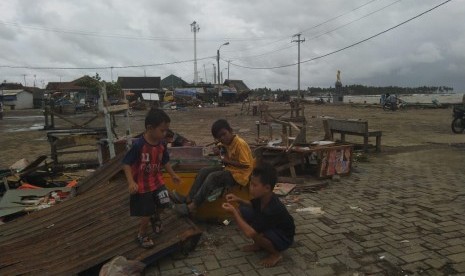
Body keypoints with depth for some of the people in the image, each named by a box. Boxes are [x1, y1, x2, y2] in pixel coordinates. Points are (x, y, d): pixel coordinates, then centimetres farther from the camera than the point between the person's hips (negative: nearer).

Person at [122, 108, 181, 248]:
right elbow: (126, 163, -21)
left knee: (164, 203, -5)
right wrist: (131, 182, -29)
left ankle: (155, 216, 30)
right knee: (146, 213, 4)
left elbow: (165, 161, 10)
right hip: (141, 184, -5)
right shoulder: (138, 145, -26)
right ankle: (142, 235, 32)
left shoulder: (162, 144, -6)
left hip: (157, 181, 5)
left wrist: (173, 175, 14)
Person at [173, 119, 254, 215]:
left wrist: (228, 161, -18)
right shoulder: (227, 142, 6)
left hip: (239, 174, -9)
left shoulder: (240, 144, -20)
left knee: (212, 177, -27)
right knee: (204, 171, -3)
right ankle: (188, 199, -9)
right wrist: (222, 153, 0)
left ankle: (192, 207, -26)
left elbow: (246, 165, -22)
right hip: (229, 169, 9)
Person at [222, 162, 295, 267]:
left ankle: (276, 254, -7)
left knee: (254, 233, -37)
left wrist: (233, 212, -32)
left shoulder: (273, 209, -38)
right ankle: (259, 244, 10)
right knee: (240, 211, -6)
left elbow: (249, 233, -41)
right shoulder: (263, 196, -15)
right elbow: (253, 205, 10)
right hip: (268, 228, 8)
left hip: (283, 238, -8)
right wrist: (239, 200, -10)